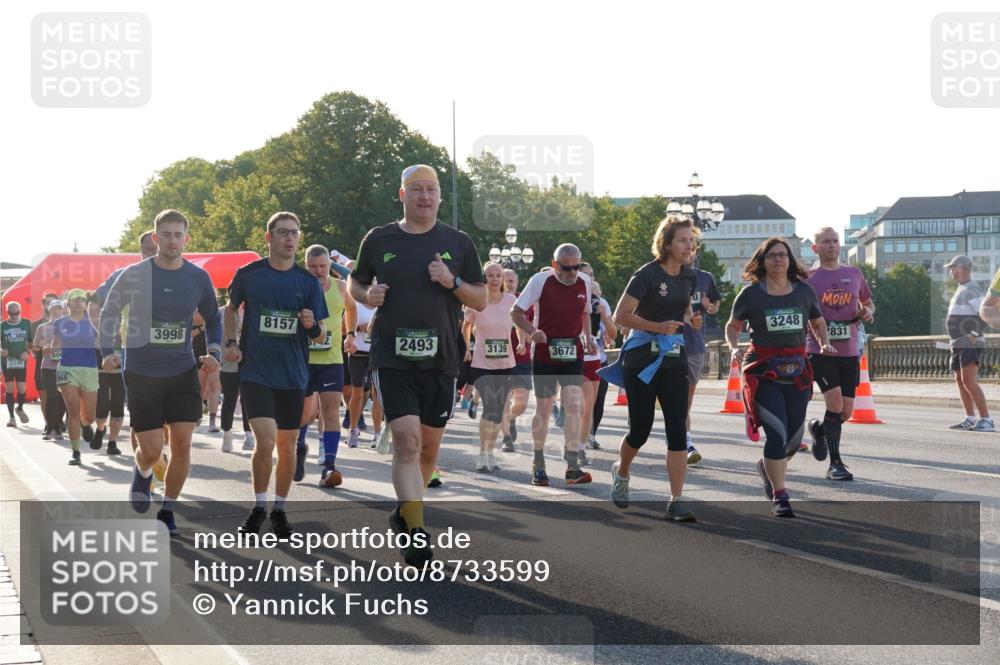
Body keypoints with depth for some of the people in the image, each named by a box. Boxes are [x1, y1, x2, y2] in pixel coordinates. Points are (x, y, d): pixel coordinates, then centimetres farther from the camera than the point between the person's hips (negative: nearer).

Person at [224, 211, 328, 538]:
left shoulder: (308, 281, 2)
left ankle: (279, 509, 25)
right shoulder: (248, 274, -2)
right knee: (265, 440, -15)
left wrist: (312, 325, -17)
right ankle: (259, 507, 4)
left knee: (287, 444, 9)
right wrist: (231, 342, 4)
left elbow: (321, 335, 5)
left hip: (293, 375, 3)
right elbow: (232, 308, 18)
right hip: (255, 372, -2)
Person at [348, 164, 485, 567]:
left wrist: (452, 282, -10)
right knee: (407, 439, -16)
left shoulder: (458, 243, 7)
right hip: (392, 358, -2)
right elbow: (354, 282, 19)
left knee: (429, 447, 10)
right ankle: (416, 533, -17)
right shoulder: (379, 240, 6)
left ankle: (404, 514, 32)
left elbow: (481, 302, 9)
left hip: (440, 360, 2)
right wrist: (366, 295, -4)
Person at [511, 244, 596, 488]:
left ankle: (573, 468, -10)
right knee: (544, 410, 6)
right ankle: (539, 465, 23)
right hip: (544, 355, -2)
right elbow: (516, 311, -6)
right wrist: (532, 331, -23)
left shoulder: (584, 282, 3)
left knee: (574, 407, -11)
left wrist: (587, 337, 5)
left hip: (572, 355, 2)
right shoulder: (541, 281, -9)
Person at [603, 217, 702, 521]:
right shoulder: (647, 275, -12)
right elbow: (620, 315, -14)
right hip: (642, 360, -5)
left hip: (674, 361, 5)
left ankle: (676, 502, -9)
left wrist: (691, 318, 3)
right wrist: (658, 326, -24)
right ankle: (621, 471, 37)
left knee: (677, 430, -8)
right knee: (640, 430, 4)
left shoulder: (688, 277, 7)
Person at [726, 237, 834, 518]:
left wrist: (824, 344, 3)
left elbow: (818, 322, 22)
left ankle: (768, 467, 38)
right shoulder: (751, 293, -1)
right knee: (777, 432, -13)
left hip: (797, 370, 4)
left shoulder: (804, 290, 7)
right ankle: (779, 496, -3)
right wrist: (734, 348, -10)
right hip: (763, 370, -4)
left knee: (794, 436, 6)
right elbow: (733, 326, 9)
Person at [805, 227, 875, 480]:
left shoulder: (854, 273, 12)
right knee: (835, 401, -18)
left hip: (849, 352, 4)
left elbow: (868, 303, 23)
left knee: (846, 412, 4)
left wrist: (868, 312, 1)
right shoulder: (807, 277, 2)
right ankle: (835, 463, -7)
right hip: (819, 351, -4)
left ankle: (818, 427, 38)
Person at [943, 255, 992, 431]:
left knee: (969, 381, -18)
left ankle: (986, 420, -20)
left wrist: (974, 334, -22)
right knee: (960, 381, 12)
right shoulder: (961, 290, 18)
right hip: (959, 344, 10)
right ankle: (970, 419, 19)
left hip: (970, 344, -10)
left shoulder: (972, 290, -12)